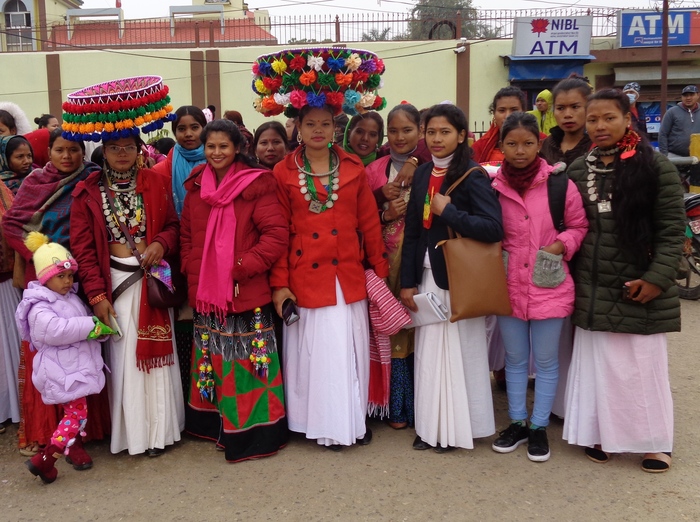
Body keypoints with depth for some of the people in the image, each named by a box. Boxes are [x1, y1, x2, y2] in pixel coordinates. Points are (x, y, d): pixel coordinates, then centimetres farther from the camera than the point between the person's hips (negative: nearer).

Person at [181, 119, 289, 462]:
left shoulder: (256, 185, -8)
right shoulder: (195, 187, 10)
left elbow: (277, 235, -14)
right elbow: (187, 237, 16)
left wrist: (242, 267, -17)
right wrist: (193, 275, 3)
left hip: (247, 293, -5)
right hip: (206, 294, 6)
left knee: (247, 363, 2)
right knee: (213, 362, 15)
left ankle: (254, 432, 16)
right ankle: (219, 427, 30)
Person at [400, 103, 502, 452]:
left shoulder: (473, 176, -10)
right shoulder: (422, 175, 8)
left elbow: (494, 228, -21)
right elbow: (412, 231, 7)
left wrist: (448, 211, -20)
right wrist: (407, 281, 4)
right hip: (428, 275, 6)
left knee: (459, 350, 3)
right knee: (428, 351, 10)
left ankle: (458, 428, 18)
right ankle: (430, 426, 23)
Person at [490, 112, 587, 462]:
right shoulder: (493, 186, -2)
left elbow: (578, 226, 4)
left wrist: (561, 246, -13)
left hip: (549, 286, -1)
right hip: (509, 285, 2)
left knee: (545, 360, 9)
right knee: (515, 359, 14)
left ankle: (539, 427, 25)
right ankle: (517, 423, 30)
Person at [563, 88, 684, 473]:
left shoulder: (655, 167, -6)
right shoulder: (578, 170, 6)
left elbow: (672, 230, -7)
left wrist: (657, 277, -15)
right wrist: (571, 277, 7)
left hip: (639, 288, -3)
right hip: (592, 289, 4)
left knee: (644, 364, 5)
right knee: (597, 363, 10)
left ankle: (655, 441, 20)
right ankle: (601, 432, 24)